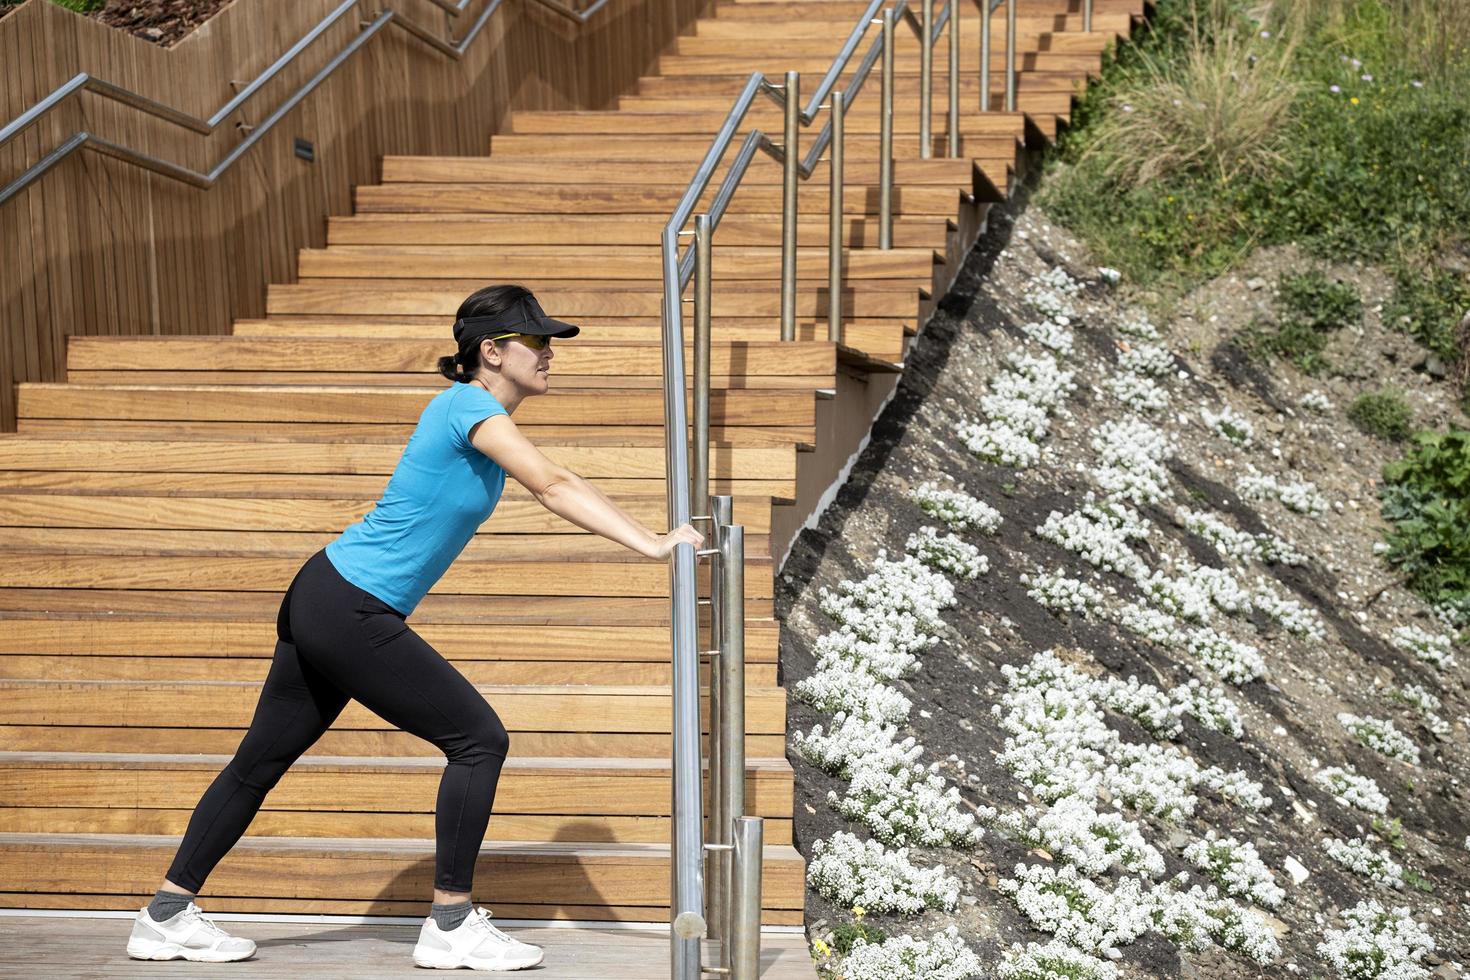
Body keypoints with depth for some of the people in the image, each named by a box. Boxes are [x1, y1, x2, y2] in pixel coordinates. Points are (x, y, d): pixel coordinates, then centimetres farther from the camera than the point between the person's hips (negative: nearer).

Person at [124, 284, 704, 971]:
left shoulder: (483, 414, 14)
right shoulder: (469, 407, -14)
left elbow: (555, 486, 15)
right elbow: (553, 487, -24)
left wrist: (646, 537, 7)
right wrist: (649, 545, -26)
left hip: (323, 602, 10)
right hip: (351, 612, -10)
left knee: (262, 760, 14)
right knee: (480, 740, -6)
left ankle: (166, 915, 21)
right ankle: (450, 927, 0)